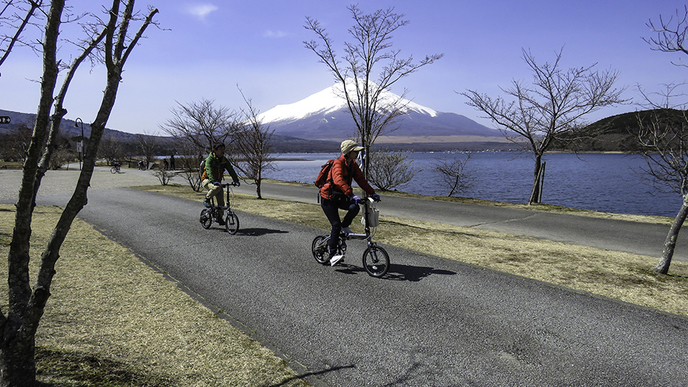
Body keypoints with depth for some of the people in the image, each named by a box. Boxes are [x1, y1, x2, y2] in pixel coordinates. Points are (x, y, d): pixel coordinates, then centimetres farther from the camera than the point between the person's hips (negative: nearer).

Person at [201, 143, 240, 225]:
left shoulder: (224, 160, 2)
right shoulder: (210, 159, -16)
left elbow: (231, 170, -4)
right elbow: (209, 171, -31)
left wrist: (236, 181, -18)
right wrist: (213, 181, -46)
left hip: (217, 181, 6)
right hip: (207, 180, -5)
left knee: (221, 201, -3)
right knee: (216, 187, -37)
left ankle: (219, 217, 13)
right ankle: (206, 200, -13)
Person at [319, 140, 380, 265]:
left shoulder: (353, 164, 3)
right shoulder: (338, 163, -23)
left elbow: (361, 179, 5)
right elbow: (339, 181, -39)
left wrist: (372, 193, -5)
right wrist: (352, 195, -50)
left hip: (340, 197, 7)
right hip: (328, 198, -7)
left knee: (355, 208, -22)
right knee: (336, 225, -13)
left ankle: (344, 227, 6)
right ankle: (332, 256, -4)